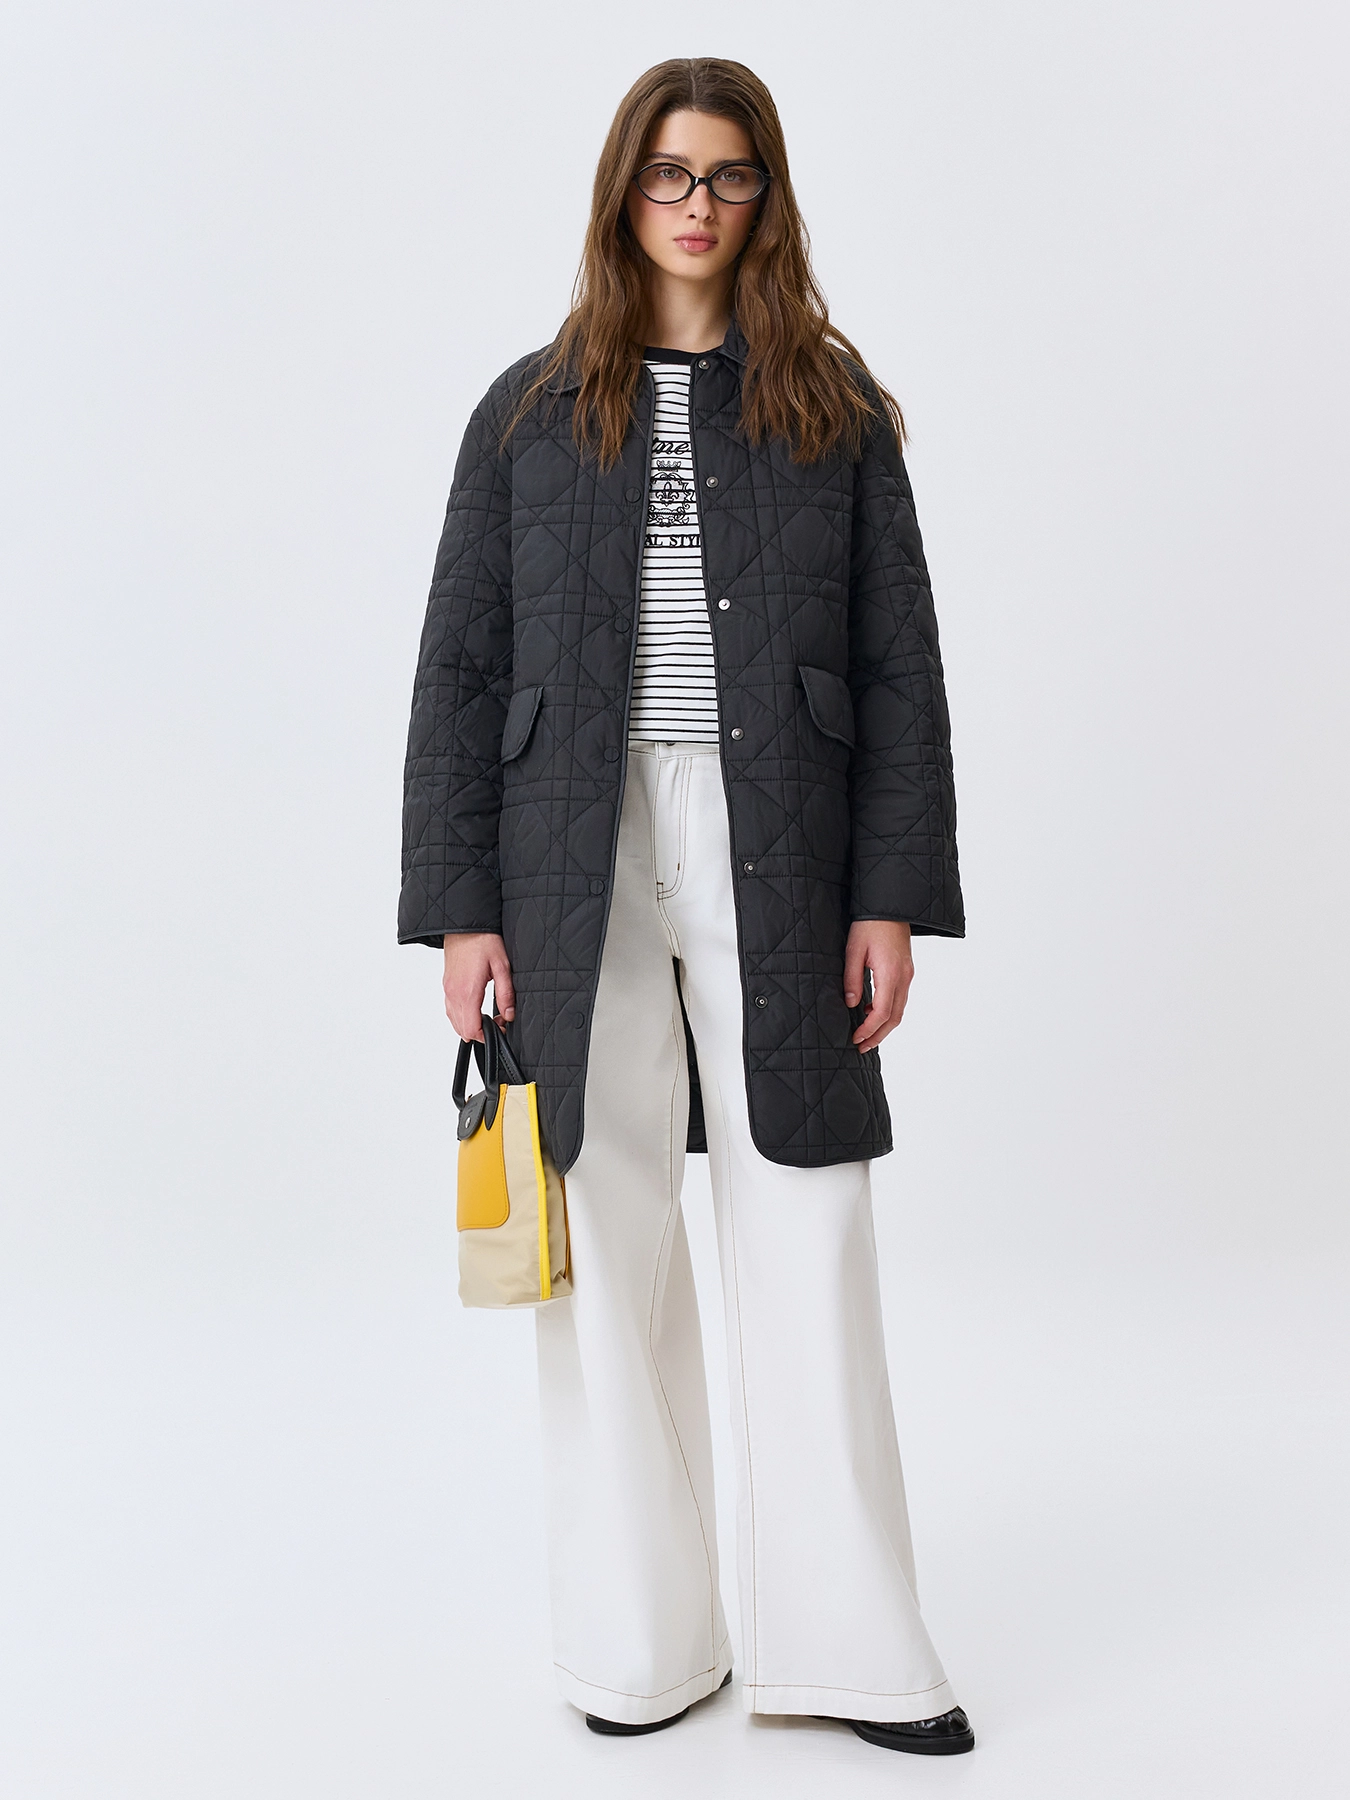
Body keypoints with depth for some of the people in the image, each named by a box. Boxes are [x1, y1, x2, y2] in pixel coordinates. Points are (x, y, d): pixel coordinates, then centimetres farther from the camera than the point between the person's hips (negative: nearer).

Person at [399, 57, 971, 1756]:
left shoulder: (834, 408, 8)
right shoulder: (532, 411, 8)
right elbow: (459, 669, 5)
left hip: (776, 867, 0)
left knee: (809, 1238, 1)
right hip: (577, 869, 1)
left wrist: (894, 894, -4)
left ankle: (842, 1642, 14)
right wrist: (459, 910, -2)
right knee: (611, 1247, 5)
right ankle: (644, 1638, 20)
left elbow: (900, 665, 5)